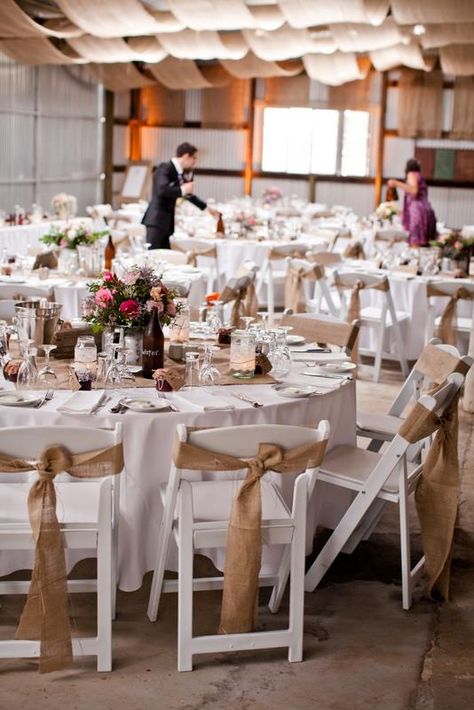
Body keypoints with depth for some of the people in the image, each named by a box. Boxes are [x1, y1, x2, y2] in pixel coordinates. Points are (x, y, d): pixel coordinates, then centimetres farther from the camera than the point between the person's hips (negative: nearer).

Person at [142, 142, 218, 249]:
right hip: (157, 220, -9)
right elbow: (162, 190, -29)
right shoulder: (165, 168, -12)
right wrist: (183, 189, -19)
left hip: (168, 221, 9)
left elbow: (188, 194, 28)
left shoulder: (181, 173, 14)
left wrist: (206, 207, 26)